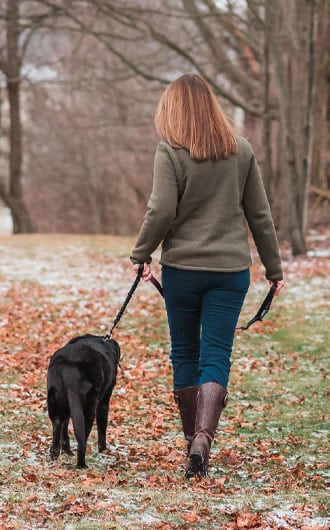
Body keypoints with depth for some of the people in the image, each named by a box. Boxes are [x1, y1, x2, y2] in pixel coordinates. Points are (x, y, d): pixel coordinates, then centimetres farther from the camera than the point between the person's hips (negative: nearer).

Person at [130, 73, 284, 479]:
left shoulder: (170, 152, -8)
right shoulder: (242, 151, 4)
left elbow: (161, 212, -13)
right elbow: (260, 214, 7)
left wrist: (141, 254, 2)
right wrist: (273, 268, 14)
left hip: (182, 267, -2)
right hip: (231, 269, 2)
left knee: (185, 354, 13)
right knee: (216, 356, 0)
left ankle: (192, 439, 21)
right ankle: (203, 438, -17)